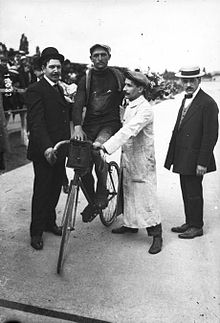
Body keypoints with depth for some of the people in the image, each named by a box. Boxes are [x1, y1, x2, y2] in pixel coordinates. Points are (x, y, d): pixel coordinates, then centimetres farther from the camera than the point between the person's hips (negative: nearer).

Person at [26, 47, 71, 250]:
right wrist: (46, 147, -30)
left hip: (60, 150, 7)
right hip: (44, 152, -7)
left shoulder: (60, 89, 16)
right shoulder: (36, 90, -11)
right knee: (42, 192, 3)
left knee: (55, 189, 16)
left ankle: (50, 222, 34)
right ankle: (36, 232, 18)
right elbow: (36, 122, -20)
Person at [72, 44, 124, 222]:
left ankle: (102, 195, -15)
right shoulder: (86, 79, 7)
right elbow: (78, 104, -4)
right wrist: (77, 126, -22)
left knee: (97, 149, -33)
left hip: (110, 123, -2)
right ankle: (92, 201, 19)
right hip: (89, 125, 3)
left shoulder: (117, 76, 7)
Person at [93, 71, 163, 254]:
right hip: (128, 158, 9)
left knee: (146, 196, -3)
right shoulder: (129, 106, 11)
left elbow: (128, 131, -33)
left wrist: (106, 146, -42)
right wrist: (105, 144, 6)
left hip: (142, 160, -9)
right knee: (128, 193, 18)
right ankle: (131, 224, 35)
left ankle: (156, 234, 9)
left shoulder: (145, 109, -19)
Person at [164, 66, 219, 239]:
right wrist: (173, 156, 12)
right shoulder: (186, 100, 13)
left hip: (195, 159, -8)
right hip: (183, 159, 8)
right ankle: (189, 223, 31)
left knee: (194, 194, 4)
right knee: (187, 193, 17)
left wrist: (202, 162, -19)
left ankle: (197, 227, 20)